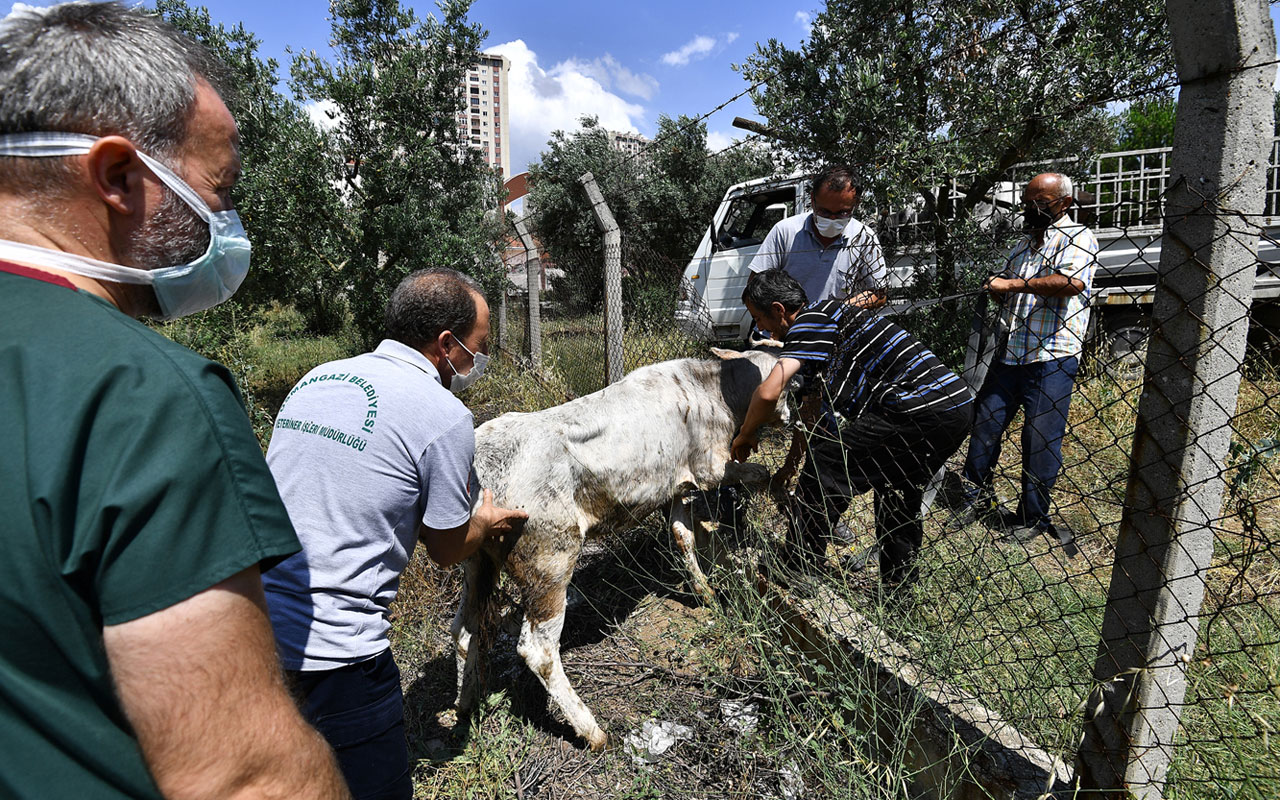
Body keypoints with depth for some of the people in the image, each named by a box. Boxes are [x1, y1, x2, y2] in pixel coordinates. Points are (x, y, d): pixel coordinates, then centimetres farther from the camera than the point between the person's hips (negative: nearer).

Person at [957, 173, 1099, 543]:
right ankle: (977, 500, 23)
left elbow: (1072, 282, -24)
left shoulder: (1077, 238, -4)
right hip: (1009, 355, 7)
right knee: (985, 426, 8)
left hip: (1051, 360, -7)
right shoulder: (1023, 244, 19)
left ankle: (1033, 518, 15)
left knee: (1041, 441, 0)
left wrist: (1014, 284, -17)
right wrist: (996, 288, 7)